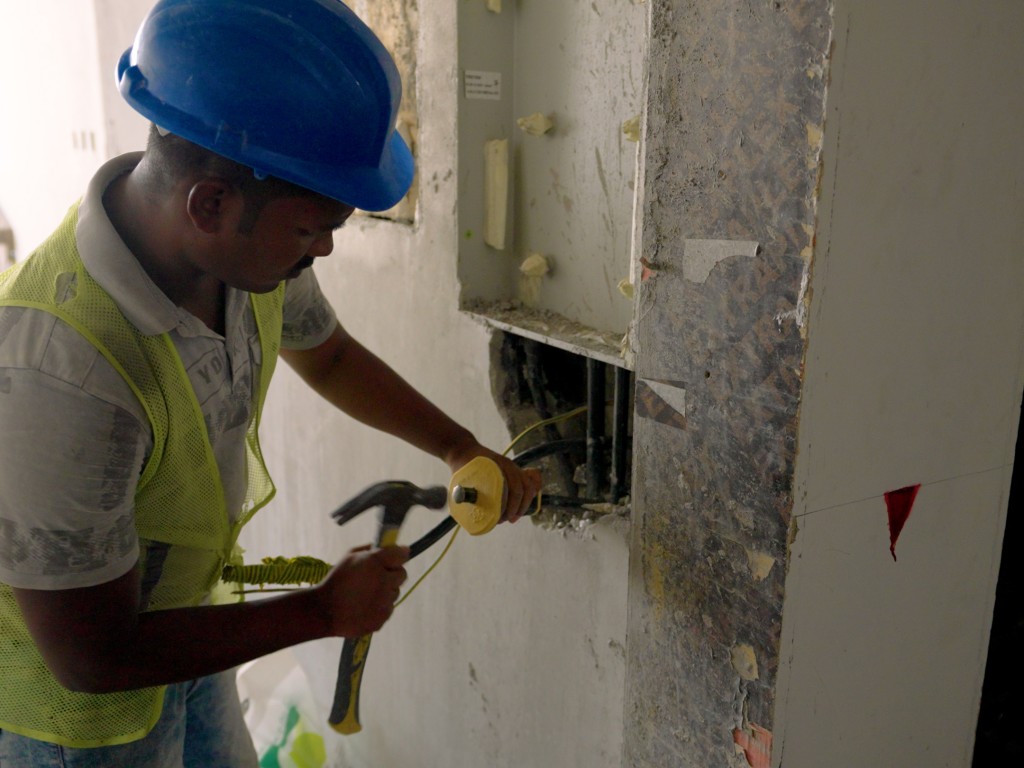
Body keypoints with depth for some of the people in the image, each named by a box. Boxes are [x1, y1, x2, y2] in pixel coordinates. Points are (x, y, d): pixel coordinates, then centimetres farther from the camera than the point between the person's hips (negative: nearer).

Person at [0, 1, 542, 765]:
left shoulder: (248, 247, -18)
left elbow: (329, 356, 6)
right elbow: (92, 658, -29)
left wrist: (462, 448, 0)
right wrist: (324, 610, -20)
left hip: (174, 615, 7)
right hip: (68, 695, -6)